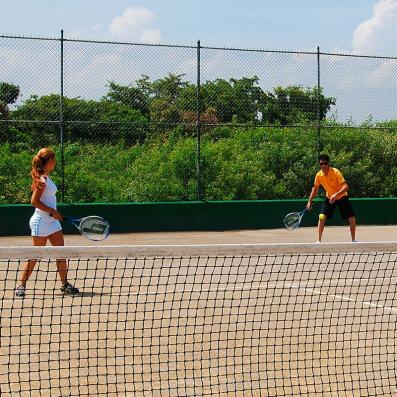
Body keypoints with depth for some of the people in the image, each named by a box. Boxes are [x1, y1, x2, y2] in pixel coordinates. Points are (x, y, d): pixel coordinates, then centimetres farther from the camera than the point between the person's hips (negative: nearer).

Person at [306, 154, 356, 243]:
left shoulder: (336, 172, -26)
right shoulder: (319, 175, -13)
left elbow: (345, 187, -31)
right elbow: (315, 188, 5)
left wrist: (336, 194, -46)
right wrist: (310, 201, 6)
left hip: (341, 197, -2)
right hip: (329, 198, 3)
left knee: (352, 218, -9)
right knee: (321, 217, -15)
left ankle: (353, 240, 11)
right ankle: (319, 241, -4)